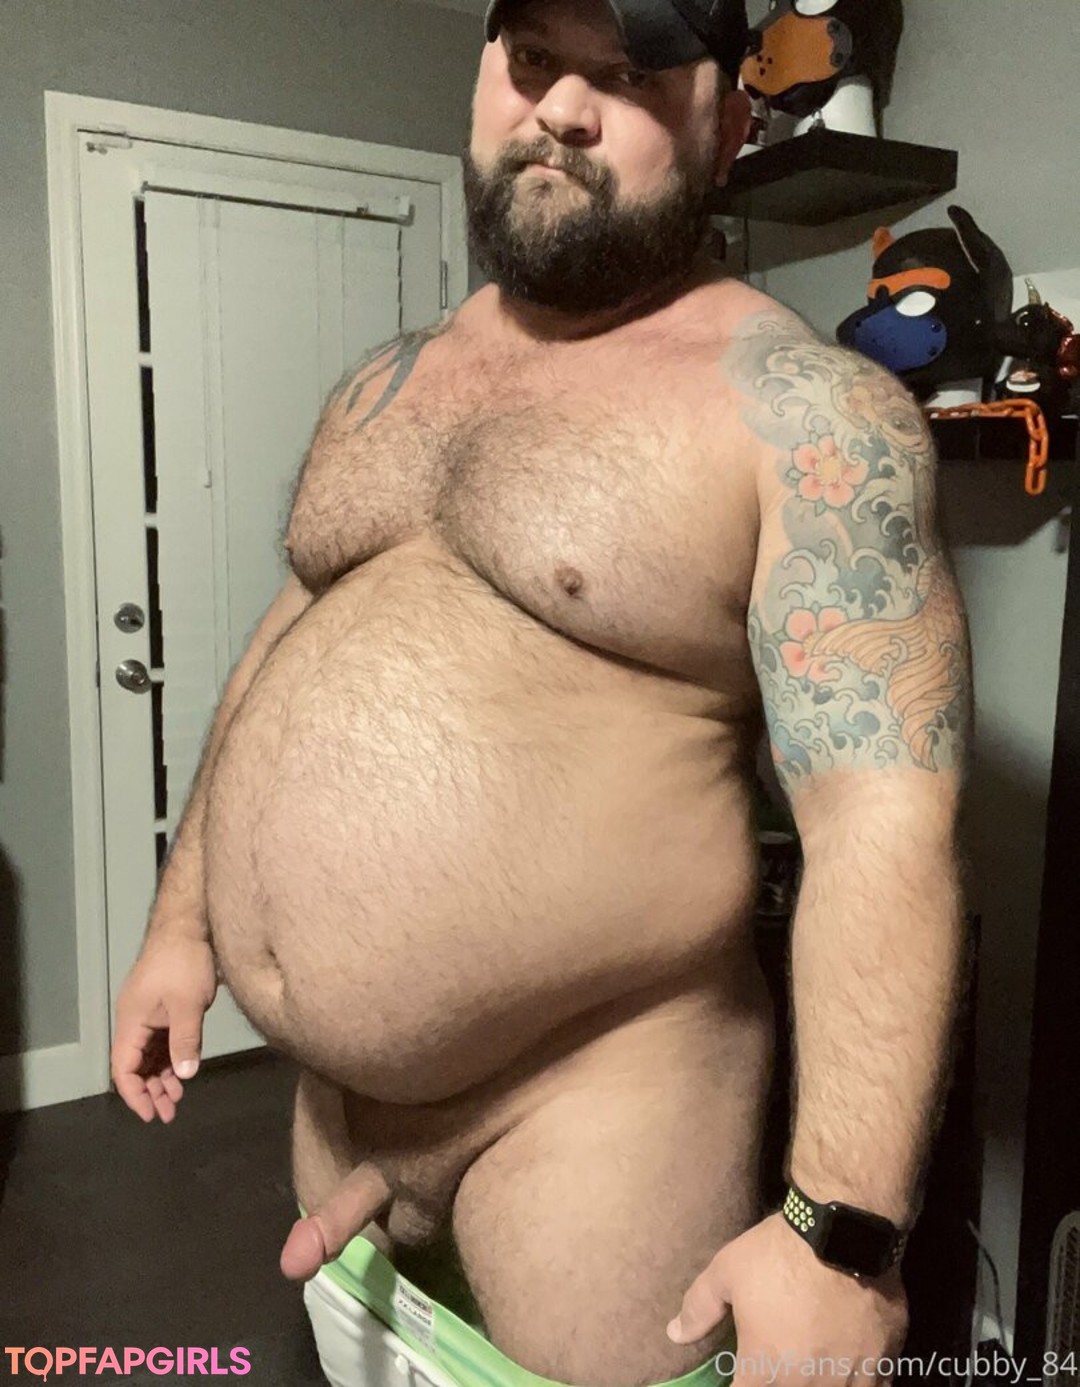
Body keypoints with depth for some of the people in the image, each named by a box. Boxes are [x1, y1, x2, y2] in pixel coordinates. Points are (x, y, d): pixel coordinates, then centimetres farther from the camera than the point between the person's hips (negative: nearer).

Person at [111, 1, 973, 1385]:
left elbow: (883, 820, -19)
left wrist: (839, 1229, -21)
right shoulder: (385, 385, 7)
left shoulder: (801, 410, -14)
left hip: (589, 1093, -6)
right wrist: (182, 922, 14)